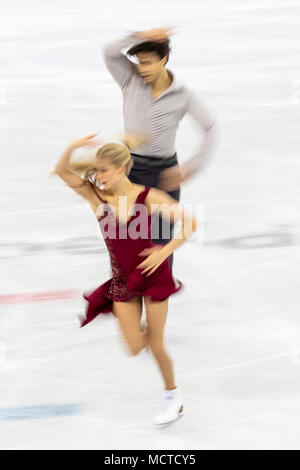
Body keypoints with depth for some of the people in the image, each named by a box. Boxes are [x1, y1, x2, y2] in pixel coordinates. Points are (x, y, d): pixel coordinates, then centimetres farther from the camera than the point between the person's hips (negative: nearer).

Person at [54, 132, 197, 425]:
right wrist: (72, 148, -33)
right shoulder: (97, 197, -7)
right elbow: (62, 171, -16)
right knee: (135, 347, -4)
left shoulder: (148, 198, -13)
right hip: (123, 281, 2)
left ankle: (173, 397, 26)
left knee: (156, 346, 3)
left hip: (153, 274, -2)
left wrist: (165, 251, -18)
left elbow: (190, 223, -12)